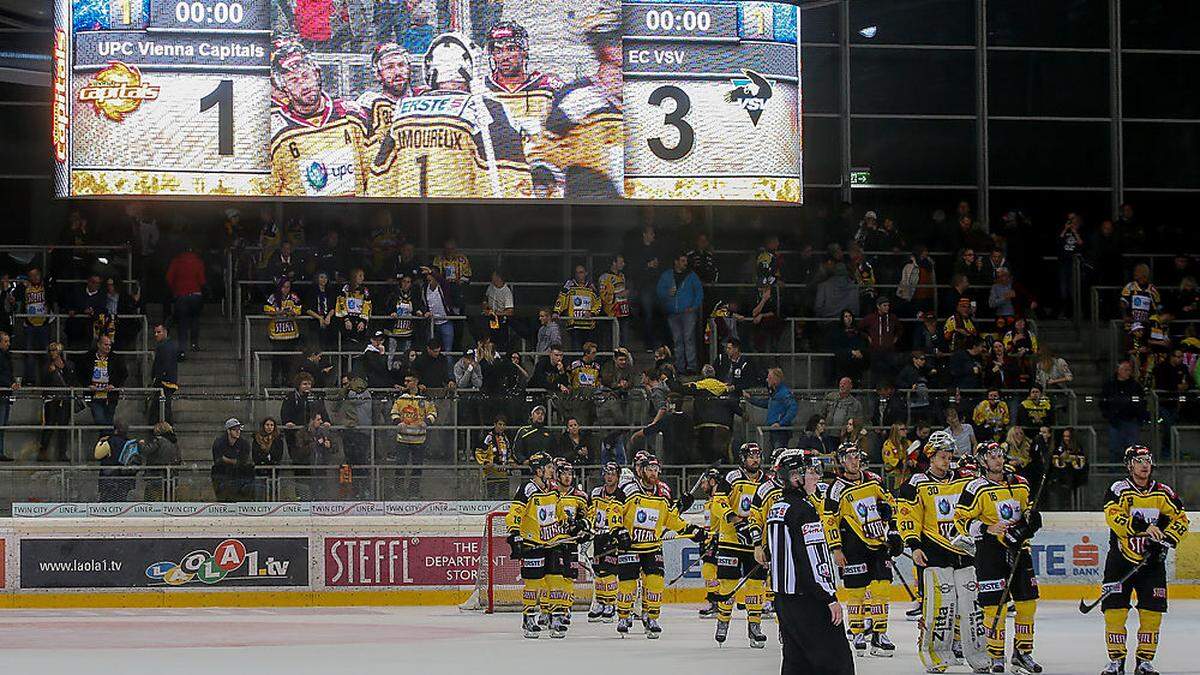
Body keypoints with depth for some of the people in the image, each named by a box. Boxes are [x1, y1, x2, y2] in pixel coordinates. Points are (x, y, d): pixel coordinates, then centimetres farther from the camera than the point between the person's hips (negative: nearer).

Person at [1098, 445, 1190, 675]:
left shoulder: (1162, 492, 4)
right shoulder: (1118, 490, -6)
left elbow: (1180, 519, 6)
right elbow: (1114, 518, -21)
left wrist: (1166, 541, -10)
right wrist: (1143, 528, -31)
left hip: (1152, 561, 3)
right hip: (1121, 559, -2)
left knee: (1152, 612, -1)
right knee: (1114, 609, -6)